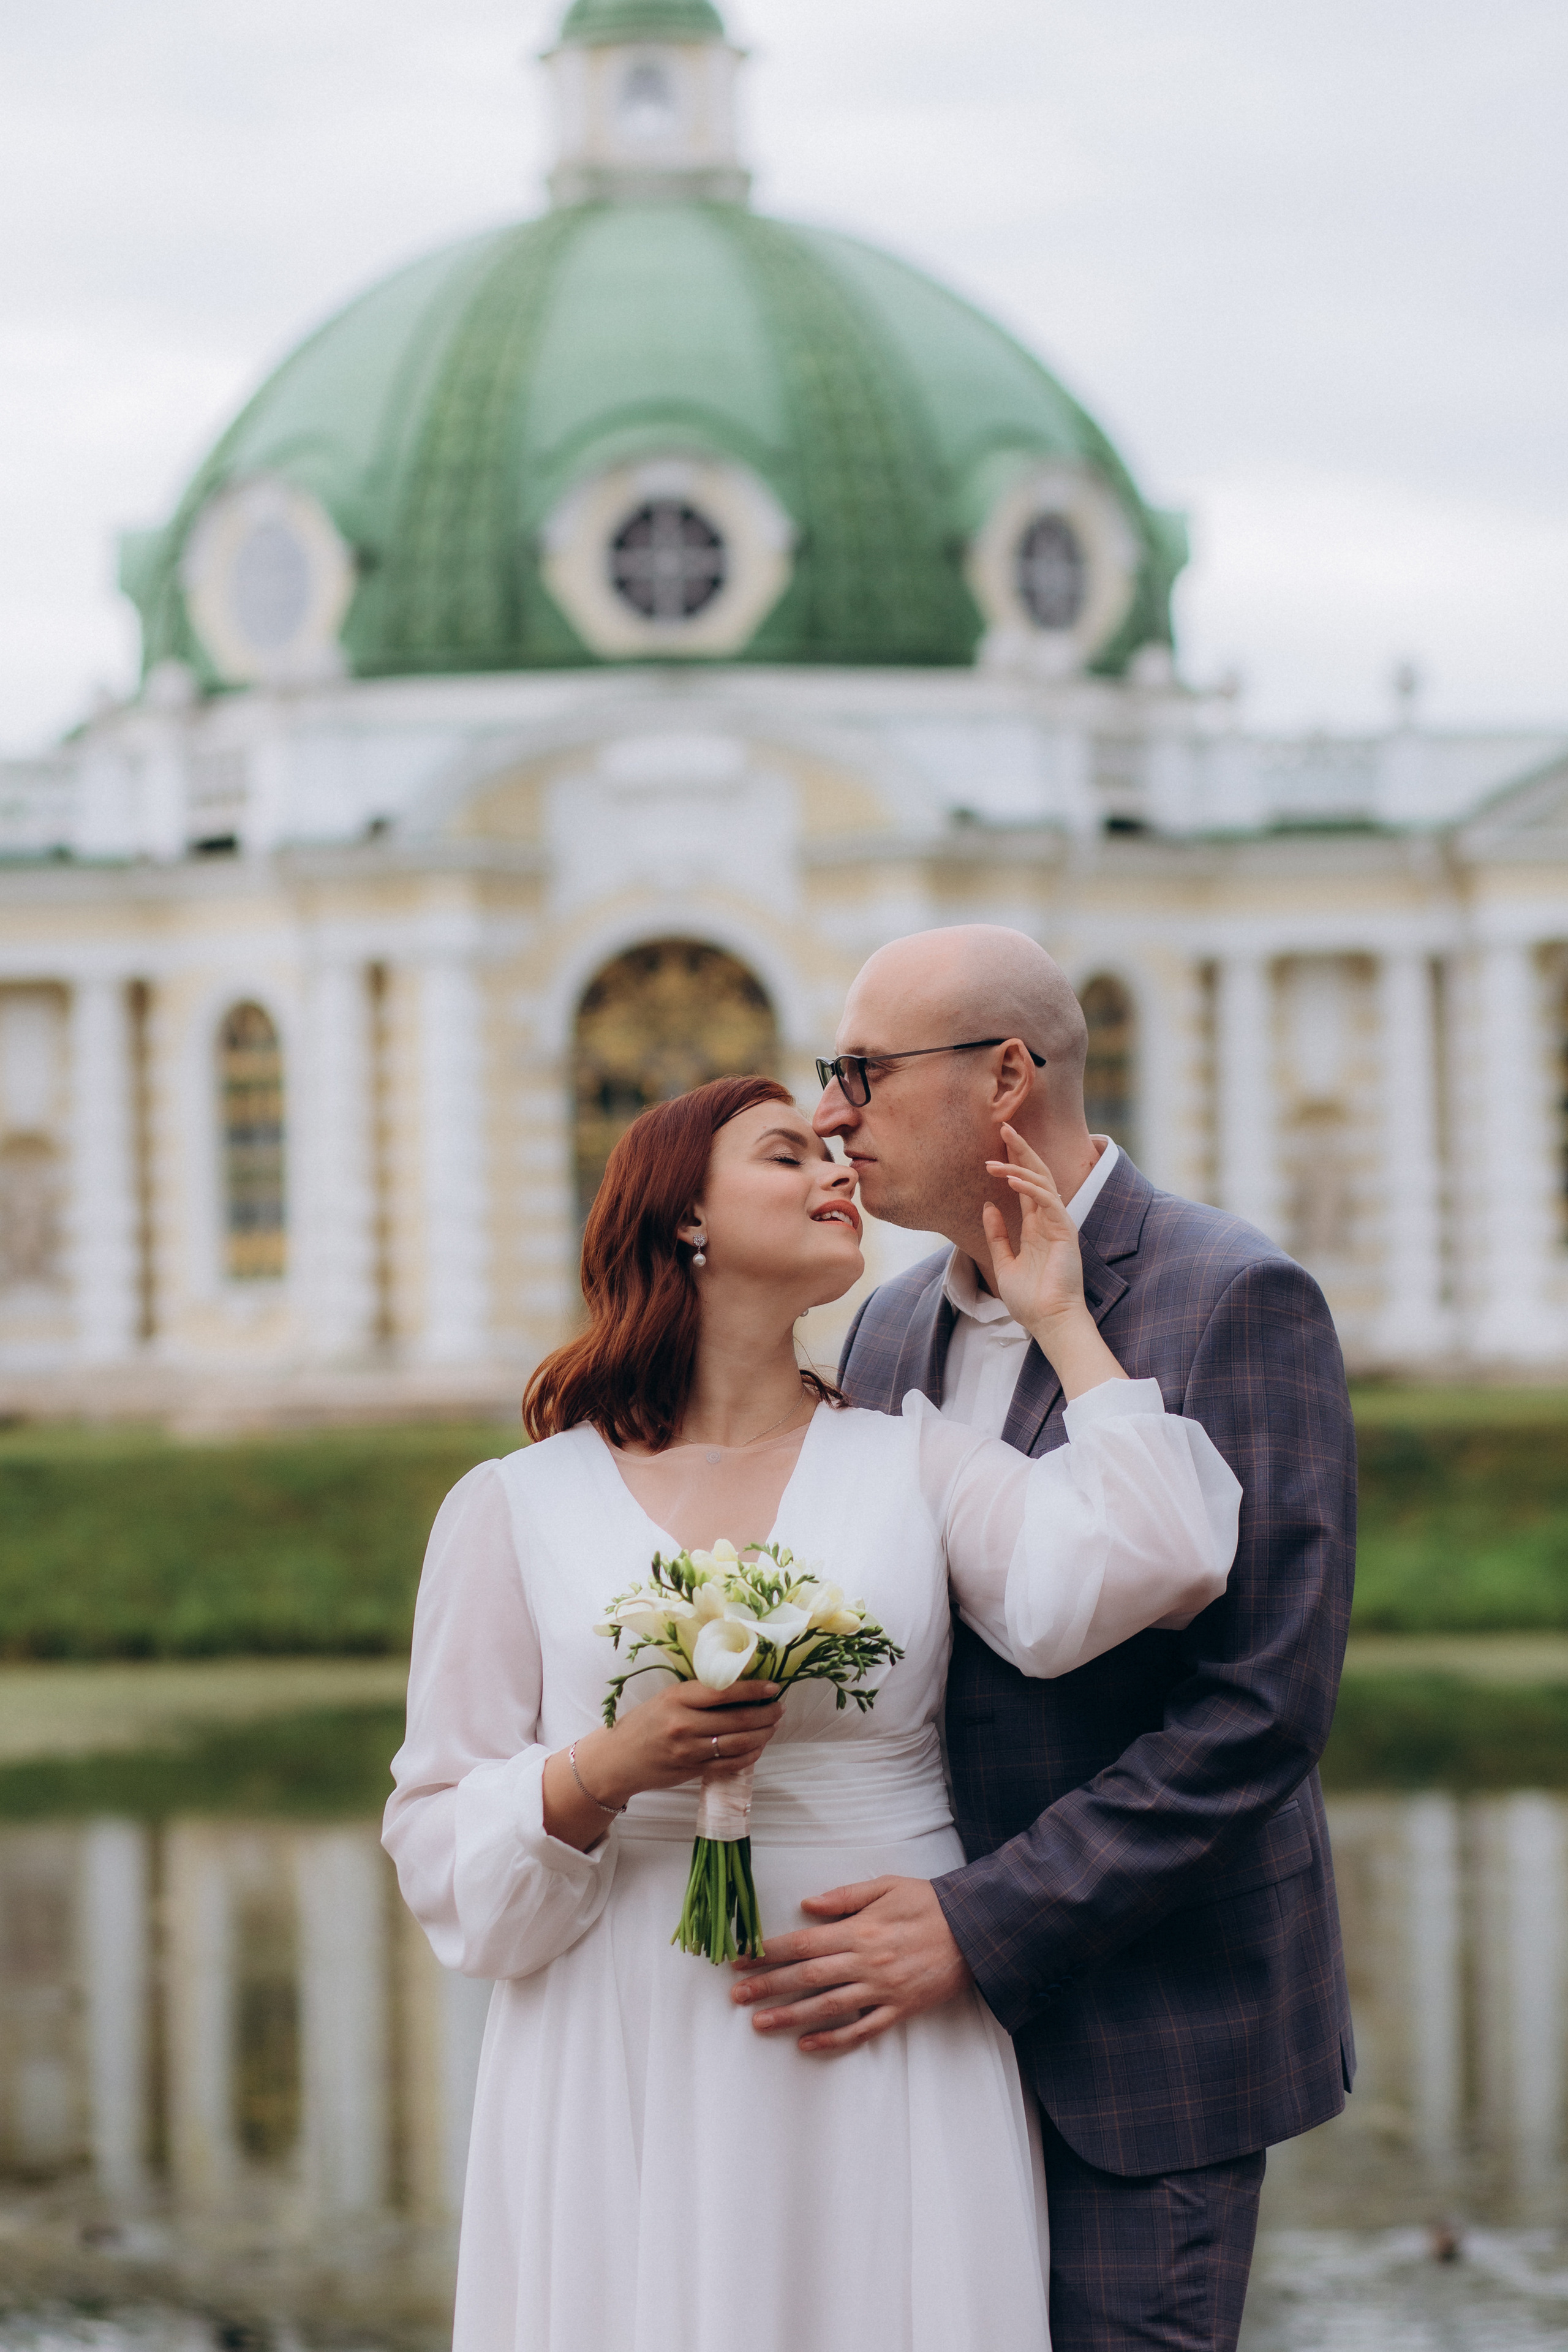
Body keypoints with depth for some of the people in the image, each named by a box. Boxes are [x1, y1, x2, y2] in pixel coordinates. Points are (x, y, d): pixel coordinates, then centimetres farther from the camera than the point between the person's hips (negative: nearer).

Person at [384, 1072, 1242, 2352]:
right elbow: (441, 1840, 5)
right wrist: (611, 1771, -14)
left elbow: (1142, 1564, -10)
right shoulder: (517, 1507, 5)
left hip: (891, 2075, 1)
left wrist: (1059, 1318, 0)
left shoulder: (913, 1461, 8)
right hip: (635, 2083, -1)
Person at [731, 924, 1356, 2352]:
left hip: (1154, 2008, -6)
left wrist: (980, 1928, -22)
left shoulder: (1237, 1302, -13)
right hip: (954, 2014, 7)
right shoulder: (893, 1332, 10)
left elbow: (1266, 1704, -20)